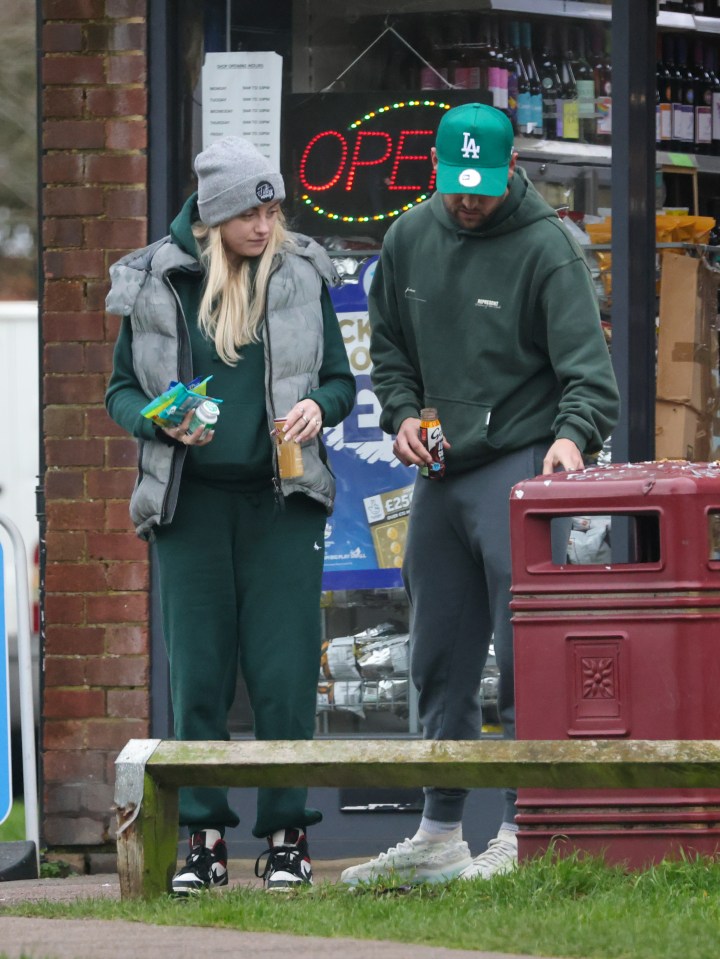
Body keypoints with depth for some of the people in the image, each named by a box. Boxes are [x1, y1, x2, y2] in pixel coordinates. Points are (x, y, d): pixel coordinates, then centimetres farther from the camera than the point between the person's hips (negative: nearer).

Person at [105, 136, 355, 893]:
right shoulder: (156, 284, 3)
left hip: (282, 501, 0)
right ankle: (203, 838, 7)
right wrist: (162, 422, -11)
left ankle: (285, 835, 5)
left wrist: (318, 408, -10)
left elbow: (341, 379, 12)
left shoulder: (300, 276, 5)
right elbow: (121, 392, 9)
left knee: (284, 675, -3)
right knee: (196, 675, 1)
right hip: (191, 501, 0)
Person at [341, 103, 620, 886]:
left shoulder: (545, 248, -9)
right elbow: (388, 346, 22)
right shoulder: (410, 241, 9)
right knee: (440, 662, 12)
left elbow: (587, 366, -15)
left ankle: (526, 830, -10)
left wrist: (572, 434, -32)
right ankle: (439, 835, 20)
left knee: (525, 657, -11)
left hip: (518, 465, -7)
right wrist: (402, 413, 4)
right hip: (439, 471, 7)